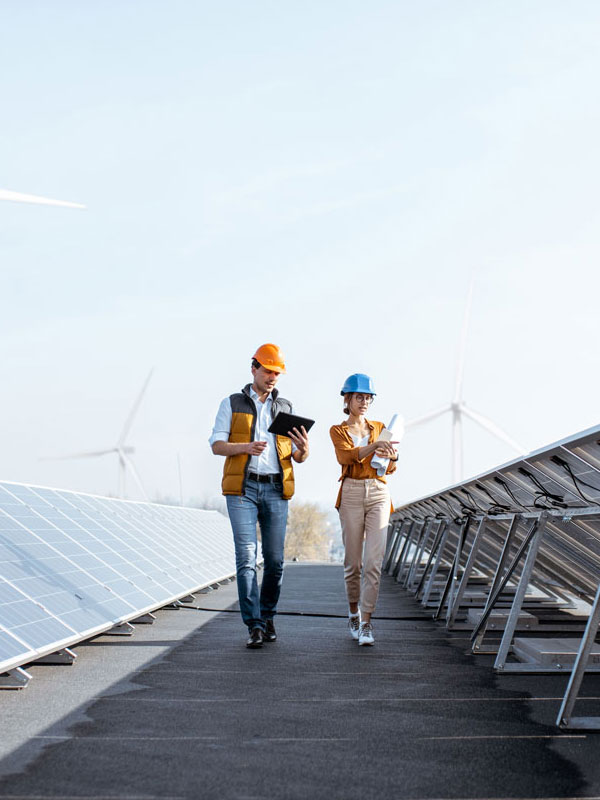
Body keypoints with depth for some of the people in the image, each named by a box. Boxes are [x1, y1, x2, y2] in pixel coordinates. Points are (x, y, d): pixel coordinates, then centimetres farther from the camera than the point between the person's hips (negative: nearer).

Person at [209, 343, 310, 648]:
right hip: (242, 488, -2)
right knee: (246, 556, -10)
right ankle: (255, 626, -10)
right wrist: (246, 447, -19)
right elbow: (217, 445, 0)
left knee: (274, 559, 2)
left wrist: (304, 449, -12)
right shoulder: (232, 404, 8)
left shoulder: (285, 407, 15)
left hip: (276, 490, 3)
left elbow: (298, 458, 12)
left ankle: (267, 616, 20)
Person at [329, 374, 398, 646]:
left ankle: (366, 623, -9)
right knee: (353, 561, 3)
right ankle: (353, 612, 25)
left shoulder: (379, 428, 14)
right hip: (351, 494, -1)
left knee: (374, 560, -10)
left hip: (379, 494, 1)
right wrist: (375, 446, -34)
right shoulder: (337, 431, 6)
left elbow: (390, 469, 4)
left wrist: (392, 456, -21)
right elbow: (347, 456, -16)